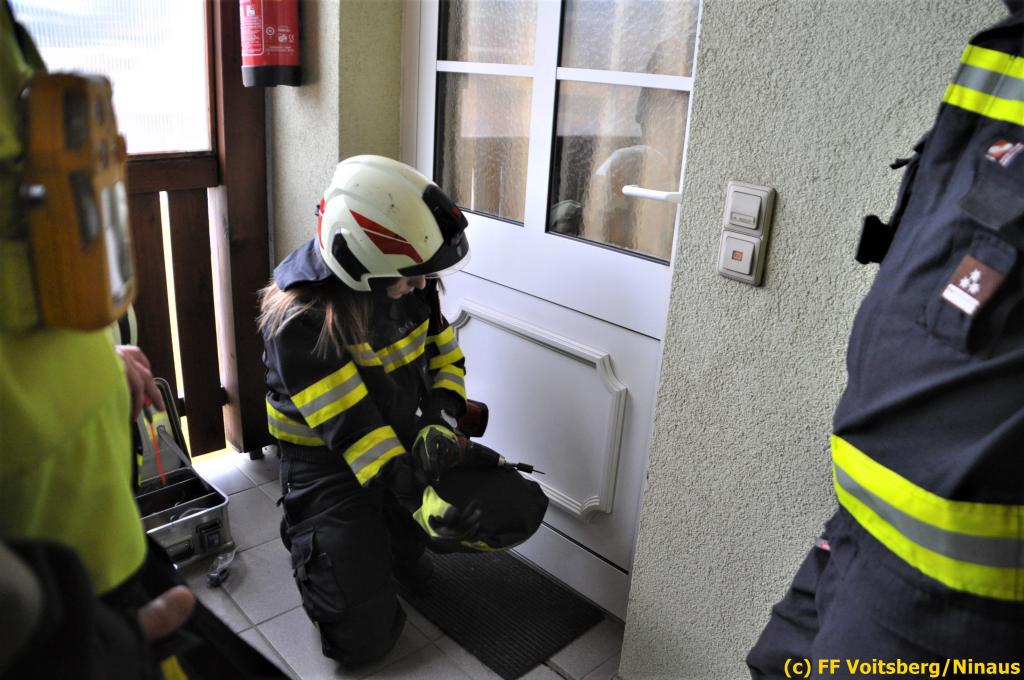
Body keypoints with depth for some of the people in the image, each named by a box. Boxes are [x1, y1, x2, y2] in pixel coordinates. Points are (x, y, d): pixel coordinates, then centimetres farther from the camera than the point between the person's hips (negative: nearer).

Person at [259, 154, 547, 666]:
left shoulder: (407, 286, -7)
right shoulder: (300, 320, -26)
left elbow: (444, 355, 5)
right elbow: (350, 428, -28)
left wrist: (440, 422, -13)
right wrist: (420, 499, -33)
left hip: (403, 443, 6)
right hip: (329, 467, -6)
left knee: (519, 509, -6)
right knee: (364, 640, -6)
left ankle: (398, 540, 16)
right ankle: (319, 542, 23)